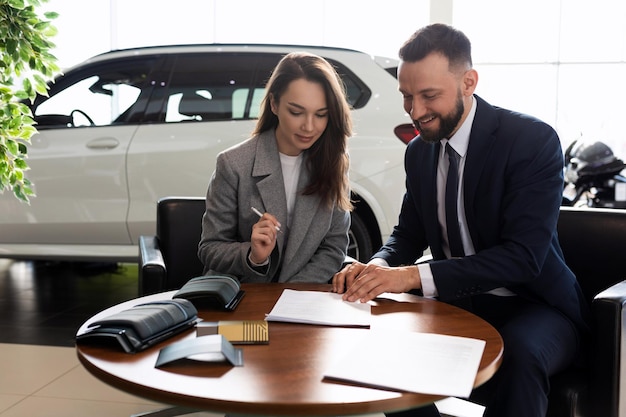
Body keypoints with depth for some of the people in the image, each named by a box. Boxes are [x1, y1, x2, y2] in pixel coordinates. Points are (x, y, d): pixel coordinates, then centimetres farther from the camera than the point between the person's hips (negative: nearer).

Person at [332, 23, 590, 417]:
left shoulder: (533, 140, -17)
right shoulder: (419, 151, 3)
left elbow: (523, 256, -24)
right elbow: (408, 234, 11)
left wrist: (415, 275, -32)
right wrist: (376, 267, -14)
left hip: (532, 307, -5)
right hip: (456, 304, 6)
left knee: (517, 352, -37)